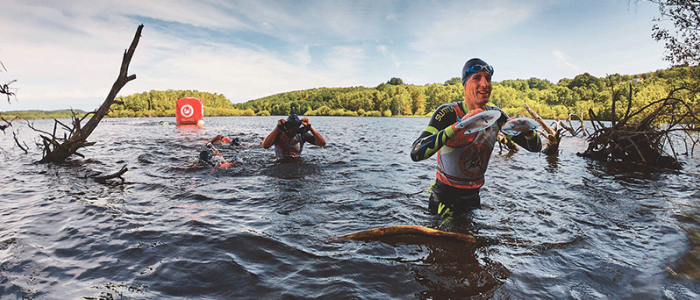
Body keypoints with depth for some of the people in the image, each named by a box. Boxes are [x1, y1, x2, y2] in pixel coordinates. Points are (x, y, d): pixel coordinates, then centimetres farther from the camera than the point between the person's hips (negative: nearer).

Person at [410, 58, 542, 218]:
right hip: (444, 199, -5)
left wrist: (527, 131, -20)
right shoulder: (448, 113, -20)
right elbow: (415, 153, -35)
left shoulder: (496, 115, -3)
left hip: (473, 198, 5)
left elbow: (535, 147, 4)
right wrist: (458, 126, -42)